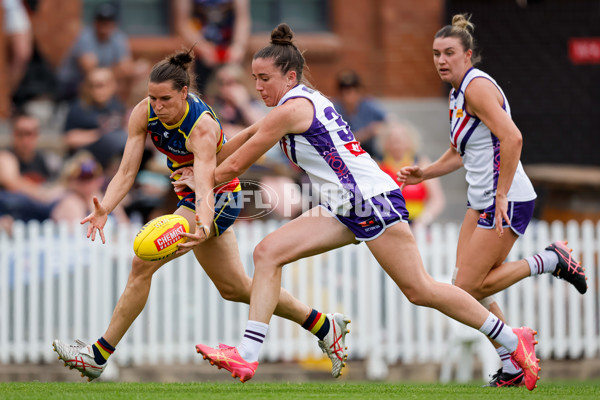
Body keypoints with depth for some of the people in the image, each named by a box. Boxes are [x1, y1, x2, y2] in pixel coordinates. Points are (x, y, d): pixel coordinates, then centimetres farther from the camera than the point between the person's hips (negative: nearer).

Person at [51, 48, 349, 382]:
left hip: (218, 199, -8)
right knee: (235, 288, 17)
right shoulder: (144, 113, -15)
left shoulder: (202, 128, -32)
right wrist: (103, 209, -34)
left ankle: (99, 356, -9)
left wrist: (203, 226, -63)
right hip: (189, 196, 8)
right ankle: (324, 326, 31)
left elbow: (204, 186, -43)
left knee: (143, 264, -18)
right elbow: (126, 172, -16)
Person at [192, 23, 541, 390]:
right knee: (268, 253, -3)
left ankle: (513, 340, 8)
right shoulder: (304, 100, 15)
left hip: (374, 200, -10)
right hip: (344, 208, 10)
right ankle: (246, 358, -10)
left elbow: (237, 164, -7)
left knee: (419, 290, -5)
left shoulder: (291, 109, -13)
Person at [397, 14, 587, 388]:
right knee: (468, 287, 4)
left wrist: (501, 197, -26)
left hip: (508, 200, -10)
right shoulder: (458, 93, 15)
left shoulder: (477, 86, -15)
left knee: (469, 287, -11)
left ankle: (550, 260, 0)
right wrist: (424, 174, 14)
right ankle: (512, 368, 11)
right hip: (482, 201, 10)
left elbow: (512, 138, -26)